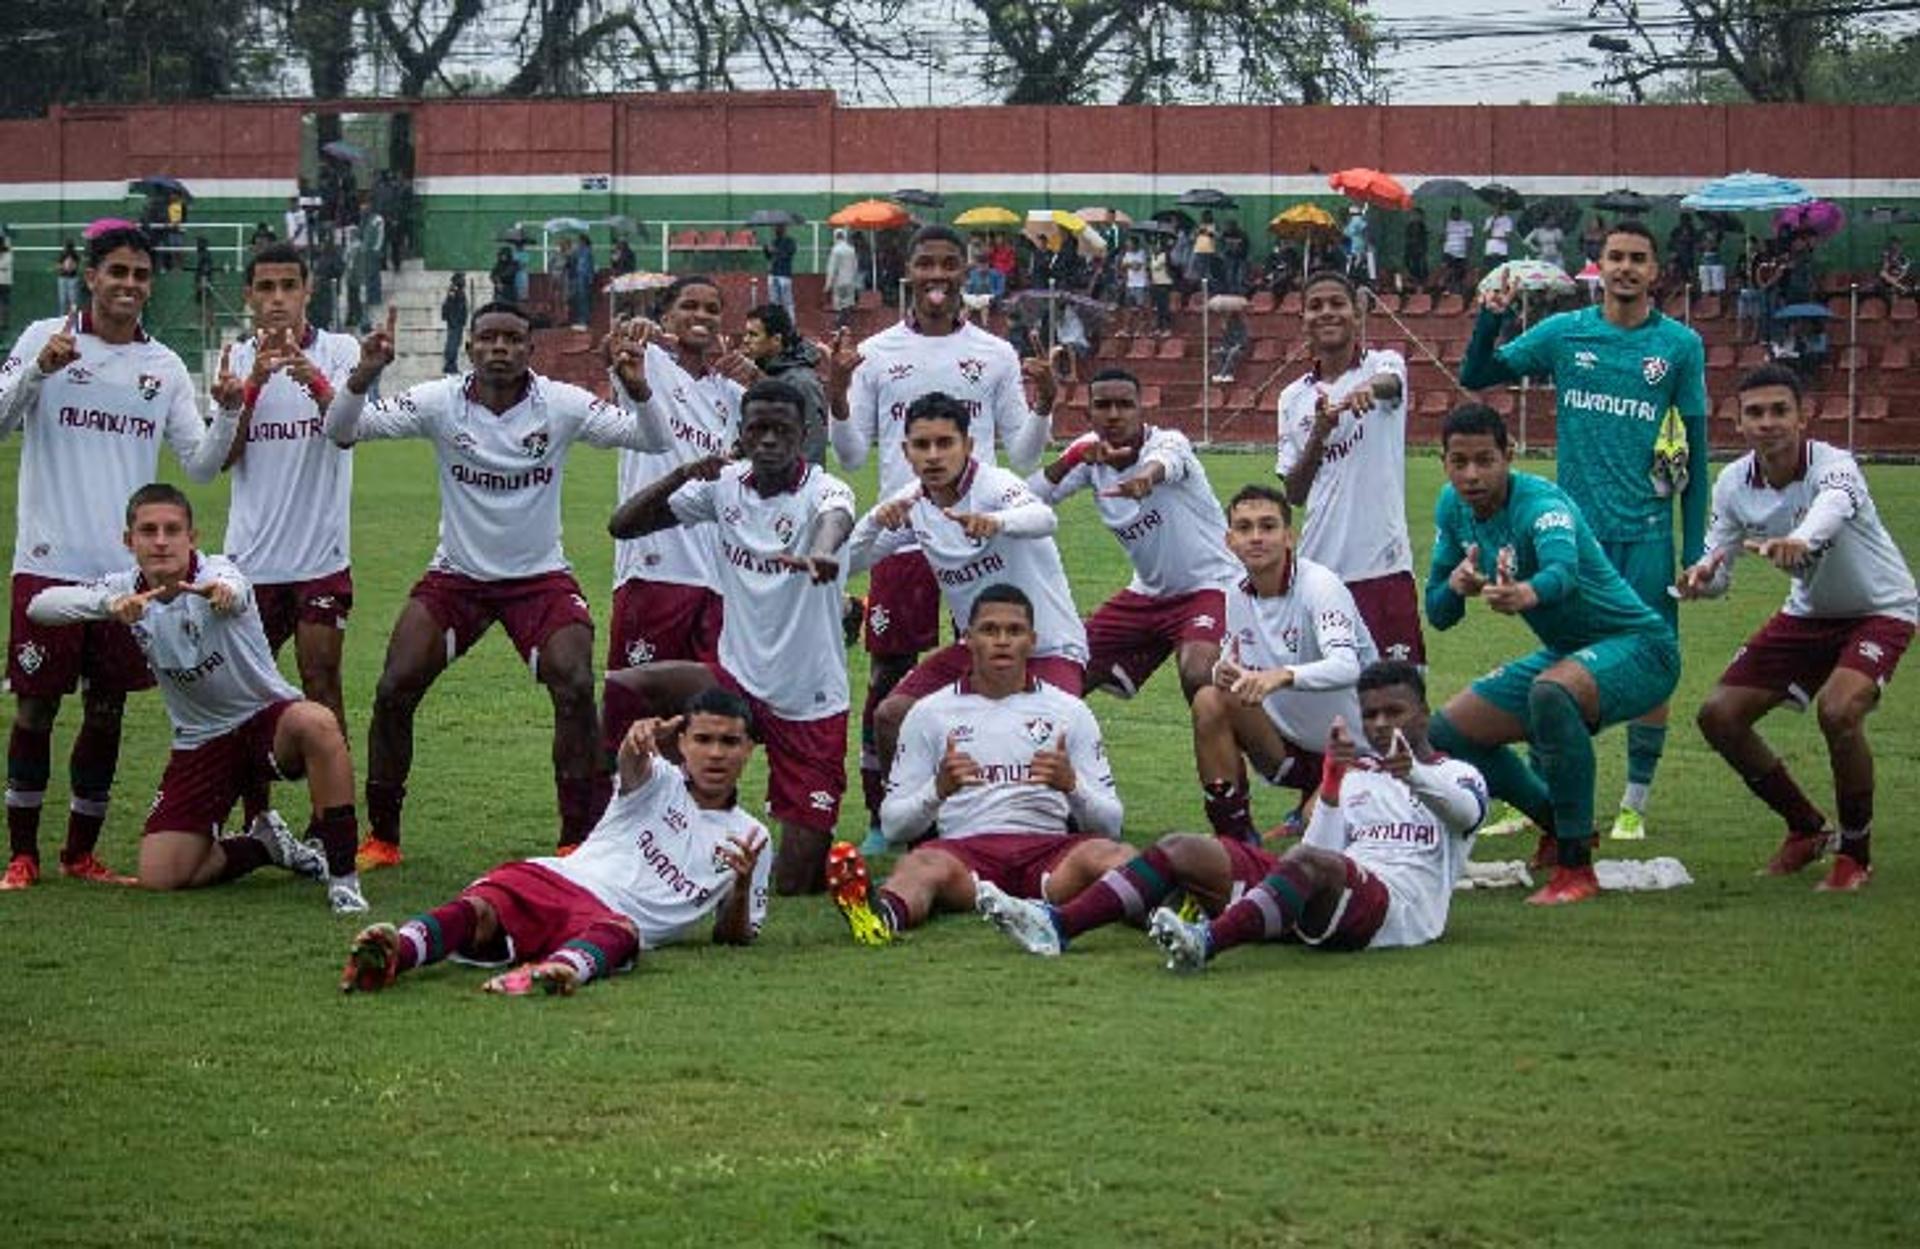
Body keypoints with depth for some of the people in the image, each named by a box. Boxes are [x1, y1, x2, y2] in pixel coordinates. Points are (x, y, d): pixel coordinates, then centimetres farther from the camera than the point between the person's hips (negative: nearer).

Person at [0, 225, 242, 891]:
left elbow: (201, 464, 9)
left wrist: (227, 414, -9)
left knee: (106, 711, 7)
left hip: (129, 568, 3)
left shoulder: (163, 365, 10)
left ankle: (81, 854, 18)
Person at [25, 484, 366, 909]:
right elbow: (39, 605, -16)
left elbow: (234, 590, -45)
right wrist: (110, 604, -35)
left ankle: (340, 873, -26)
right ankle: (264, 846, 20)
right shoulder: (127, 589, -5)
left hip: (266, 716, -4)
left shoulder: (214, 573, -19)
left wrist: (222, 591, -72)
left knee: (317, 723, -40)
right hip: (200, 742, 4)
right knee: (158, 877, -10)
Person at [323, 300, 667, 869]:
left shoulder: (562, 405, -11)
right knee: (393, 690, -9)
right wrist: (363, 375, -33)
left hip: (540, 577, -1)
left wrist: (635, 387, -36)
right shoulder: (439, 402, -10)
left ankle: (581, 839, -5)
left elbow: (652, 440, -16)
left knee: (576, 689, -19)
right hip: (455, 575, 1)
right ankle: (381, 837, 7)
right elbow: (342, 431, -13)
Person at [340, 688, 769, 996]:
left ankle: (561, 970, -75)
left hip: (609, 919, -1)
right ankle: (397, 951, -65)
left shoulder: (749, 837, 23)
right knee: (481, 909, -34)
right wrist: (641, 739, -34)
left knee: (622, 933, -41)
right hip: (552, 878, 1)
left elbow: (736, 937, 22)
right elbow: (632, 767, -7)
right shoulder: (661, 782, 19)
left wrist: (743, 883, -3)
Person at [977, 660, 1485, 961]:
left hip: (1399, 904, -6)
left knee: (1310, 864, -39)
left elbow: (1467, 811, -13)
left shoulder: (1456, 775, 14)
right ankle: (1057, 924, -23)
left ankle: (1208, 942, -63)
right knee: (1181, 849, -5)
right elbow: (1320, 848, 13)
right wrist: (1332, 780, -1)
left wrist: (1412, 773, -33)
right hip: (1320, 909, 7)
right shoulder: (1353, 776, 30)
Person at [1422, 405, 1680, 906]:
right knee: (1449, 731, 5)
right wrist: (1455, 586, -21)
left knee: (1552, 691, -39)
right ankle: (1558, 824, 27)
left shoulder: (1541, 504, -26)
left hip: (1638, 645, -9)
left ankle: (1576, 866, -30)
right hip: (1566, 655, 9)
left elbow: (1563, 570, -50)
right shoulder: (1454, 507, -3)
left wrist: (1528, 593, -72)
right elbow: (1438, 614, 2)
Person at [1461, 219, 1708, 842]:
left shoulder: (1680, 345, 2)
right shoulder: (1564, 333, 4)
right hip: (1574, 527, 1)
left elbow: (1694, 448, 4)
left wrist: (1696, 547, 1)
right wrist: (1490, 323, -11)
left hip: (1646, 533, -1)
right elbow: (1476, 376, 9)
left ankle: (1634, 806, 11)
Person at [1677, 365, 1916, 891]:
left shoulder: (1833, 466, -30)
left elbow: (1832, 507, -55)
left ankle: (1856, 854, -8)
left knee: (1837, 709, -32)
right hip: (1807, 612, 6)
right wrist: (1701, 576, -31)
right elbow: (1717, 566, -5)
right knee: (1719, 715, -2)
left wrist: (1799, 541, -78)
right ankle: (1807, 829, 20)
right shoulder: (1734, 483, -12)